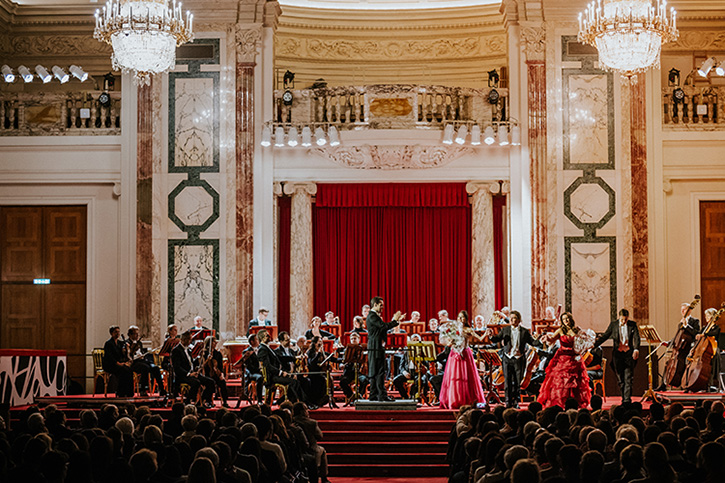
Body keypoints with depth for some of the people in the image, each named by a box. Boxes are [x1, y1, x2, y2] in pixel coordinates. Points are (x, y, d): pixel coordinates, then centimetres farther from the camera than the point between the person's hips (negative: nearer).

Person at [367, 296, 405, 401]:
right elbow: (384, 326, -21)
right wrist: (394, 320, -9)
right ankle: (382, 395, -11)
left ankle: (373, 395, 13)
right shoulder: (372, 316, -13)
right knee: (379, 371, -10)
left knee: (374, 373, 10)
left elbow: (384, 327, 19)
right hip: (375, 347, -10)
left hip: (378, 347, 10)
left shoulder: (375, 316, 19)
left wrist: (396, 320, 13)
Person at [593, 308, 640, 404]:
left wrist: (636, 349, -27)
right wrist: (593, 345, -3)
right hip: (617, 354, 1)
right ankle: (623, 399, 13)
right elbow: (605, 336, 6)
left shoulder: (633, 325, 0)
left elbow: (636, 338, -9)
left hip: (629, 353, -1)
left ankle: (627, 400, -10)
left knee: (628, 378, -8)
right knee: (620, 379, 4)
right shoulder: (613, 324, 2)